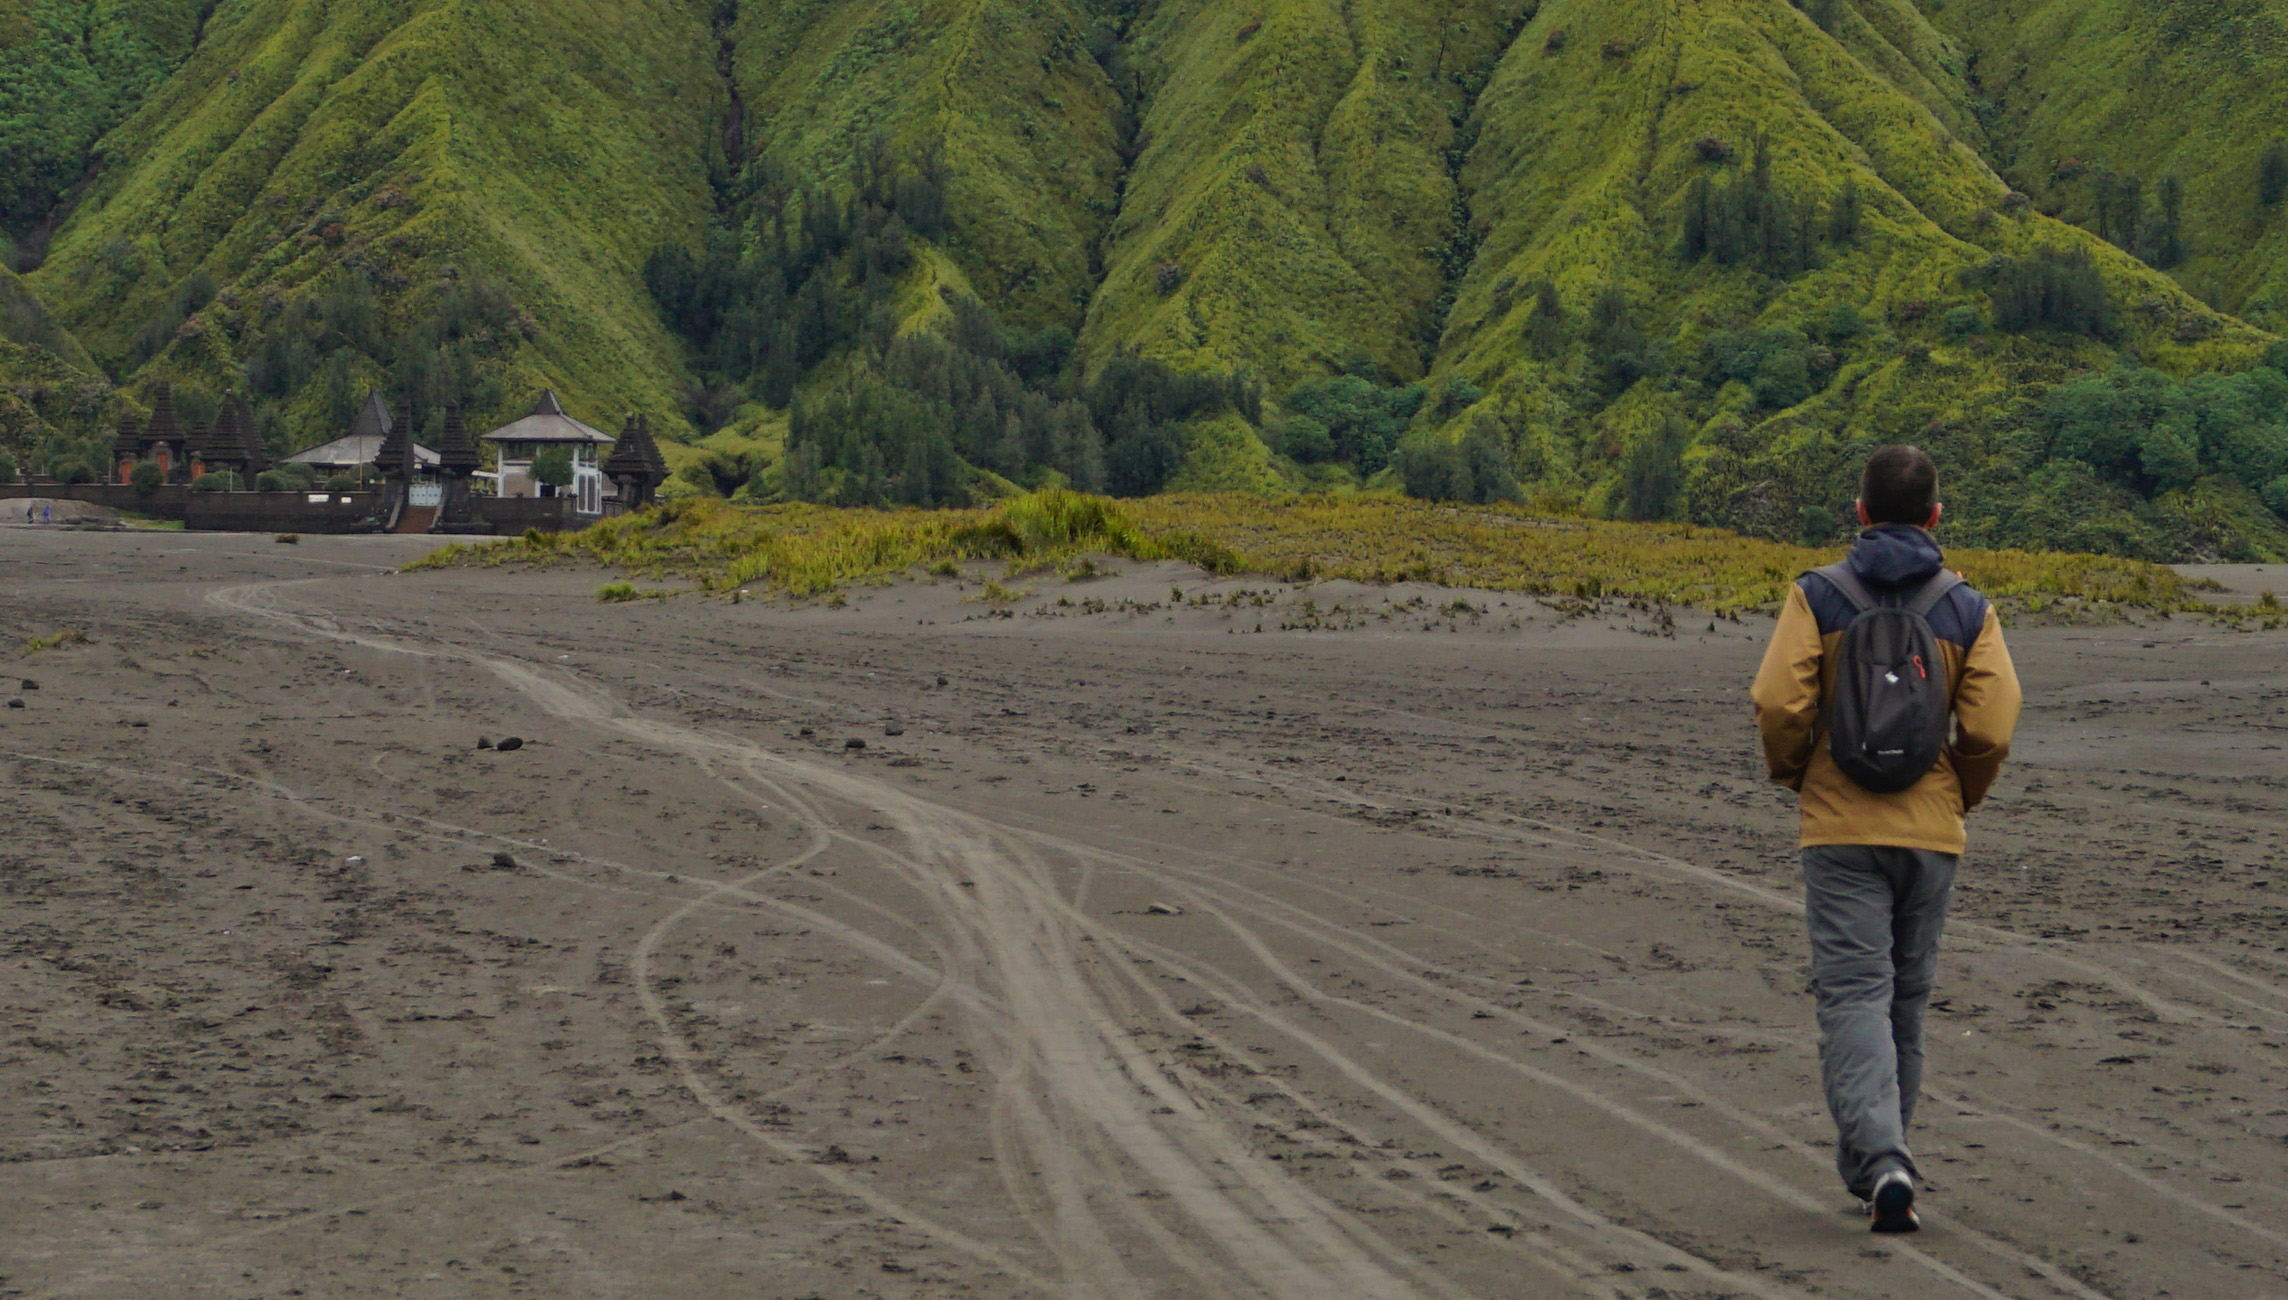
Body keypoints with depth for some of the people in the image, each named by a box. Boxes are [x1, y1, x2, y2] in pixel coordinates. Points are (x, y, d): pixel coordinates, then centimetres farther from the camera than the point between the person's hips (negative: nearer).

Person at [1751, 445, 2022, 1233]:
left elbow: (1778, 703, -12)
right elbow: (1991, 728, -6)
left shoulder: (1818, 598, -3)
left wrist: (1792, 774, 7)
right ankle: (1875, 1160, 25)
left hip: (1840, 829, -2)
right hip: (1931, 833, 2)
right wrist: (1960, 797, 13)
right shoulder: (1968, 611, 2)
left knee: (1854, 993, -6)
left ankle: (1881, 1161, -24)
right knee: (1906, 996, 15)